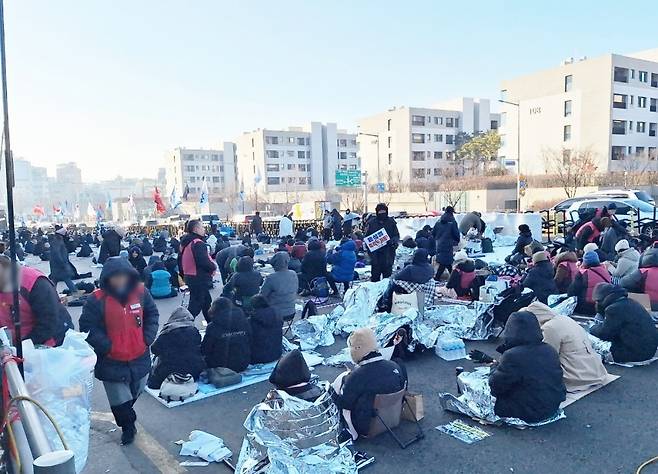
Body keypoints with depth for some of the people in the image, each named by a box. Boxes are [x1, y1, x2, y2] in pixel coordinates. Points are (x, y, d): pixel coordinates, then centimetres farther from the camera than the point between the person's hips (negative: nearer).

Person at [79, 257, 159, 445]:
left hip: (139, 358, 3)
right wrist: (106, 346, -18)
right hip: (112, 362, -3)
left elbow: (152, 314, 7)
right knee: (120, 400, 8)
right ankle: (128, 427, 36)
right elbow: (87, 327, -11)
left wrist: (148, 338, -4)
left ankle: (127, 420, 53)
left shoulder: (140, 292, -6)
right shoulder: (97, 300, -16)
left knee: (134, 393, 23)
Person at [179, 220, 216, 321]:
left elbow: (180, 260, 18)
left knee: (206, 301, 21)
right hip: (199, 279, -10)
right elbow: (204, 261, -28)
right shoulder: (198, 243, -21)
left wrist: (183, 274, 26)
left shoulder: (185, 242, 11)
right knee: (195, 305, -3)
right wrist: (213, 267, -10)